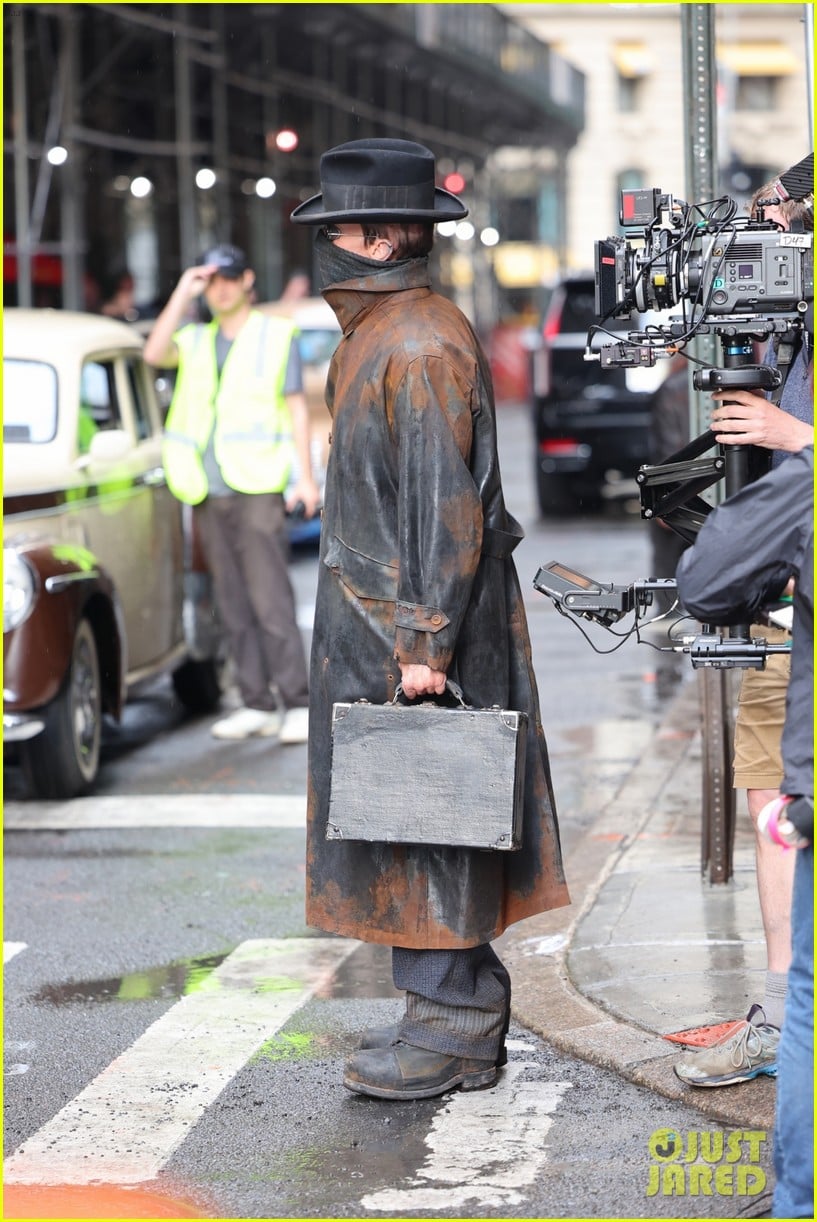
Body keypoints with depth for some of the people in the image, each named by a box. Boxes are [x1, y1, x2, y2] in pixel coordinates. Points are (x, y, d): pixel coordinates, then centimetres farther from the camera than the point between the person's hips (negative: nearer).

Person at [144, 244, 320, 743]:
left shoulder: (277, 335, 5)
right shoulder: (197, 340, 16)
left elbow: (297, 407, 4)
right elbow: (155, 354, -4)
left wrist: (306, 477, -3)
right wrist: (182, 294, -6)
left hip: (258, 487, -5)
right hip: (211, 492, 5)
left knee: (270, 599, -11)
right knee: (234, 603, 5)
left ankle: (298, 704, -11)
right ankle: (257, 705, 9)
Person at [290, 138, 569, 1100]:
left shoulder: (424, 346, -17)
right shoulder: (376, 336, 15)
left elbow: (448, 506, -21)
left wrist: (426, 642, -22)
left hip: (413, 626, -10)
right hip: (373, 623, 10)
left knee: (422, 817, -5)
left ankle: (452, 1030, 2)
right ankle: (460, 1007, 20)